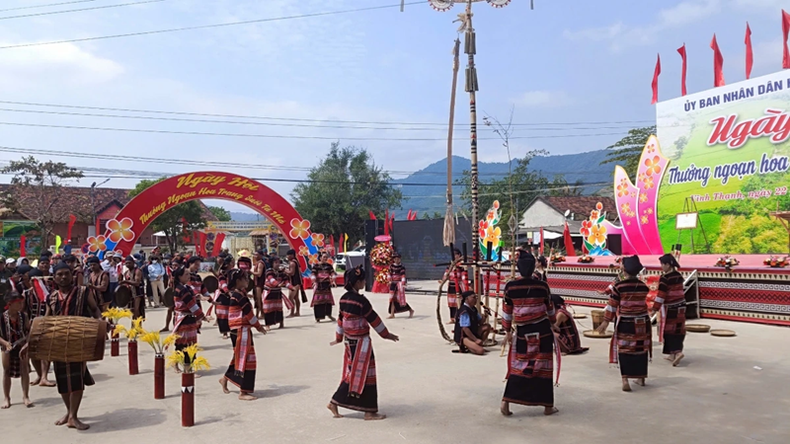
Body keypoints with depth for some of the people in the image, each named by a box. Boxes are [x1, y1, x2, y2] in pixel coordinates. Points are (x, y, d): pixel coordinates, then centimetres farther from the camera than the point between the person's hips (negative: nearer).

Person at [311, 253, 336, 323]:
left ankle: (329, 314, 26)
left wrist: (333, 280, -15)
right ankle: (318, 317, 1)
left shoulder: (329, 265, 10)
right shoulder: (316, 266, -1)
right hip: (319, 285, -4)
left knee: (328, 299, 8)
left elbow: (332, 273, 1)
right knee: (318, 300, -5)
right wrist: (314, 282, -25)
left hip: (327, 284, 4)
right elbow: (313, 274, -10)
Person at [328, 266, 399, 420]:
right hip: (361, 342, -8)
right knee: (360, 375, 2)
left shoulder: (344, 299, 2)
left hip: (349, 341, 8)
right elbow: (374, 319, -11)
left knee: (353, 374, 14)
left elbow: (340, 319, 12)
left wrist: (339, 337, 24)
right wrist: (387, 334, 1)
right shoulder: (361, 301, -20)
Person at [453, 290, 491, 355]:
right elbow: (465, 328, -24)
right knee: (480, 350, -26)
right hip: (462, 338, -9)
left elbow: (480, 322, 12)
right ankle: (464, 347, -1)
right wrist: (476, 340, -22)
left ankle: (479, 345, 2)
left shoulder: (473, 309, 6)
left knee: (487, 326, 0)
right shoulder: (464, 311, -22)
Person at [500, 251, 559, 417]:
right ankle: (548, 406, 15)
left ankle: (506, 402, 3)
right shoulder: (542, 286, -4)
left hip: (523, 332, 1)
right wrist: (552, 324, 30)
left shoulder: (510, 286, -5)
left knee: (518, 366, 10)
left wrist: (508, 331, 14)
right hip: (543, 330, -1)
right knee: (544, 367, 7)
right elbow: (550, 308, 12)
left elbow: (507, 311, 3)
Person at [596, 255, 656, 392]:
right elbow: (646, 303, 11)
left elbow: (612, 305, -9)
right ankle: (641, 378, 26)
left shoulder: (619, 286, -13)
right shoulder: (643, 286, -1)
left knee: (624, 350, 2)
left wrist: (606, 321, -3)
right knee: (641, 350, 16)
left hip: (625, 323, -4)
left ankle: (625, 380, -7)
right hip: (642, 322, 4)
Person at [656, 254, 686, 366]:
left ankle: (677, 352, -12)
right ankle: (673, 354, 20)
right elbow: (681, 291, 14)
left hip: (669, 308, -7)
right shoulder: (679, 276, 4)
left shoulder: (665, 278, -18)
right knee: (678, 330, 12)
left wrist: (655, 308, -12)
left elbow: (661, 295, -18)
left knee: (669, 330, 3)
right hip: (680, 306, 7)